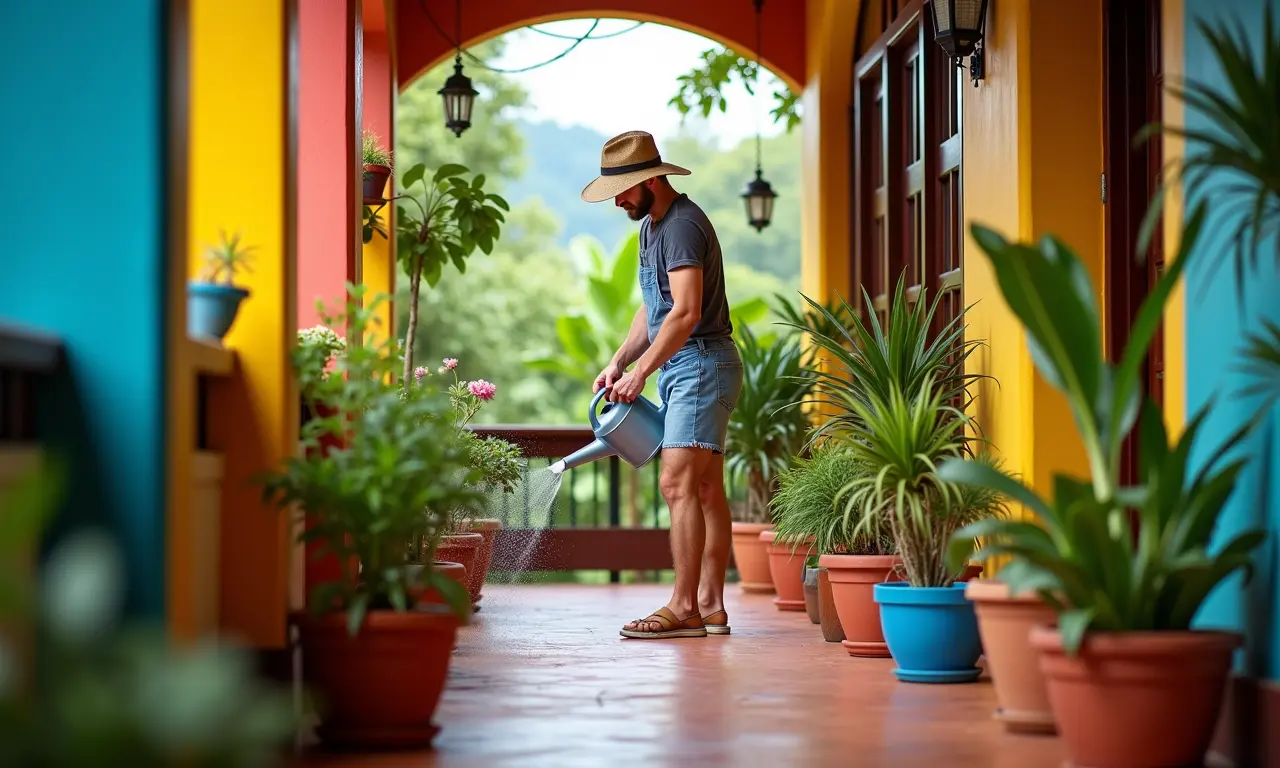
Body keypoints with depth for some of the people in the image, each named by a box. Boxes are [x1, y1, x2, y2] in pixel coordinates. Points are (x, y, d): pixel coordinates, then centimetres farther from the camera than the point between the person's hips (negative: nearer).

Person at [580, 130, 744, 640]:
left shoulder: (683, 225, -16)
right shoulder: (651, 225, 17)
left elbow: (685, 312, -25)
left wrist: (640, 373, -22)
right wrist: (617, 363, 11)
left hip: (701, 364, -11)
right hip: (681, 368, 11)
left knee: (678, 483, -16)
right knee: (706, 489, 10)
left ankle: (684, 608, -18)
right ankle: (711, 606, 12)